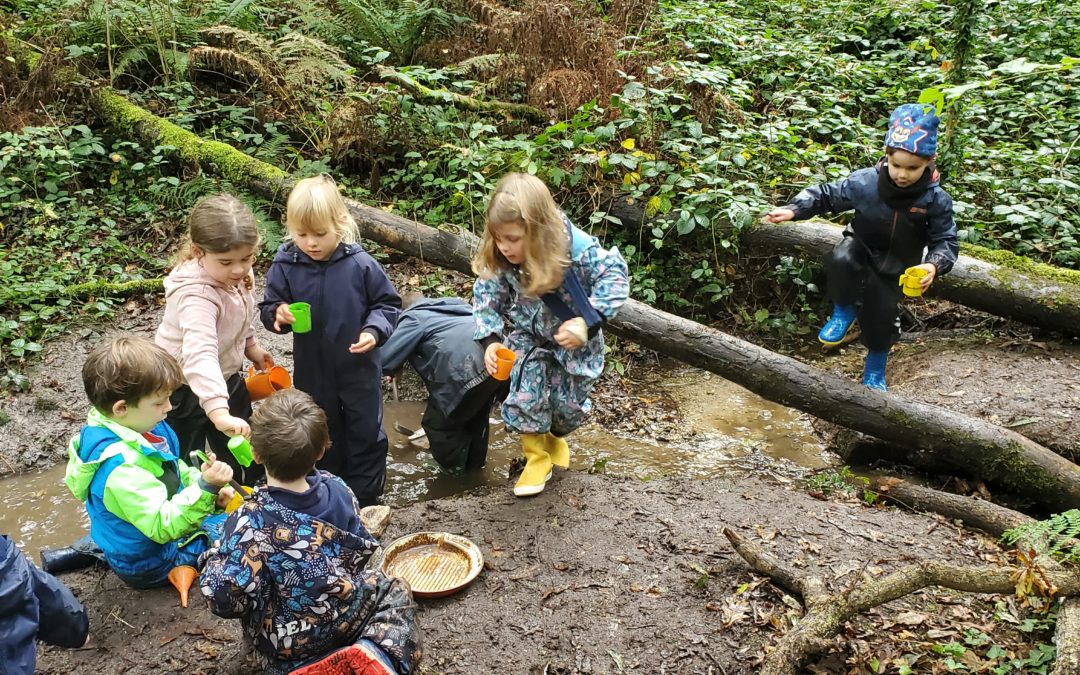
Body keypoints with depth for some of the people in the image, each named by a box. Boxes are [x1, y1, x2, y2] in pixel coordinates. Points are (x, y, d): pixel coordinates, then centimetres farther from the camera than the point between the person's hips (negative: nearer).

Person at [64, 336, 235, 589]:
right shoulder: (120, 467, -36)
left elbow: (176, 472, 7)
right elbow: (163, 527, -36)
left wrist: (210, 487, -9)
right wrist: (205, 488, -46)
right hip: (148, 565, -9)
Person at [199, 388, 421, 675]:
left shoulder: (248, 522, -26)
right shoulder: (337, 490, -14)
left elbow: (226, 600, -24)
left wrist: (214, 556, -7)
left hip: (286, 643, 1)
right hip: (347, 618, -1)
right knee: (395, 590, 26)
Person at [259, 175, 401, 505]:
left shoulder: (361, 265, -14)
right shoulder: (285, 267, -10)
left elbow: (387, 303, -4)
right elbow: (268, 308, -2)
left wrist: (374, 330, -21)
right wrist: (279, 315, -24)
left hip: (359, 367, -2)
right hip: (312, 369, 2)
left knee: (365, 432, 11)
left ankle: (365, 499, 30)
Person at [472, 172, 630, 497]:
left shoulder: (576, 248, -34)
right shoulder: (498, 260, -24)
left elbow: (614, 277, -25)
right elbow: (487, 296, -10)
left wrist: (587, 322, -33)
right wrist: (490, 339, -25)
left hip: (574, 338, -2)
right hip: (529, 337, 2)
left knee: (569, 402, 10)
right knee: (525, 395, -13)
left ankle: (555, 435, 46)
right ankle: (537, 457, 13)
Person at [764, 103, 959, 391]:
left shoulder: (936, 199, -22)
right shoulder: (865, 182, -24)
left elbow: (946, 241, -14)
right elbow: (827, 195, -12)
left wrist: (934, 265, -36)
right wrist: (793, 210, -26)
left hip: (894, 269, 1)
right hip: (862, 249, -1)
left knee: (882, 316, 5)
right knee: (840, 260, -36)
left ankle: (875, 372, 35)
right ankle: (844, 311, -6)